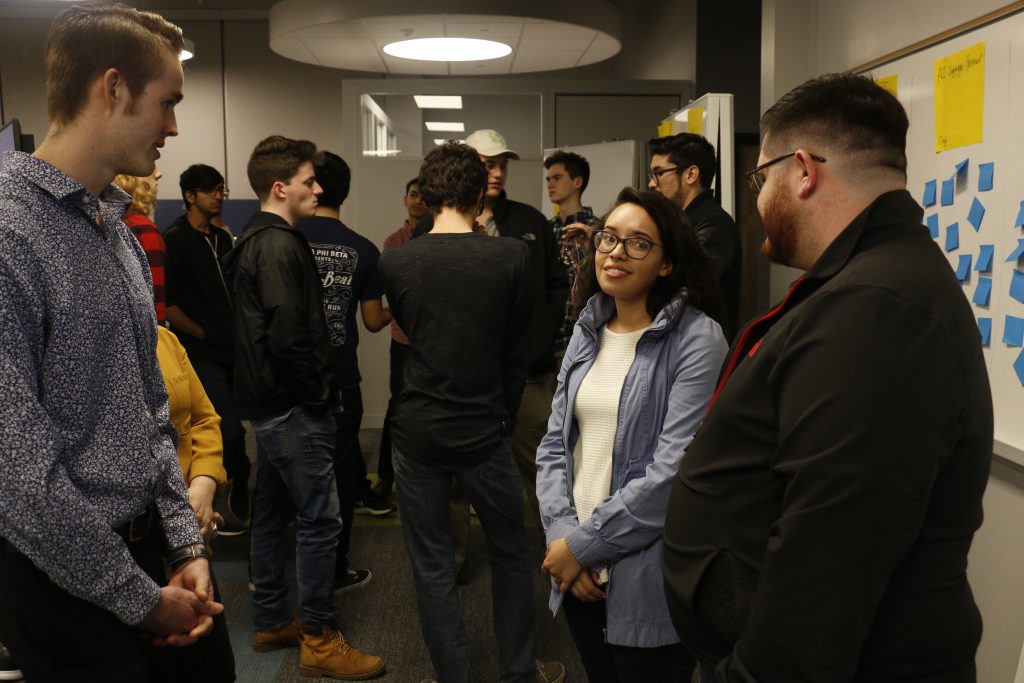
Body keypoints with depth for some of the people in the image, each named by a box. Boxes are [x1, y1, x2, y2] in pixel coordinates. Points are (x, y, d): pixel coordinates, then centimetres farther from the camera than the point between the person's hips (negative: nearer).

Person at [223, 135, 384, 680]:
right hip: (293, 407, -11)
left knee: (271, 511, 16)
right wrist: (317, 393, -13)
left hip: (268, 402, 11)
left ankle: (270, 622, 29)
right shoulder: (279, 246, -17)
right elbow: (289, 336, -25)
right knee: (320, 518, -3)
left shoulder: (254, 241, 15)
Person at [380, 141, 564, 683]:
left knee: (432, 568, 12)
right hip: (484, 430, 0)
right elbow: (516, 350, 0)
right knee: (510, 554, 18)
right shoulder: (511, 257, -9)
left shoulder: (395, 262, -6)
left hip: (417, 431, 1)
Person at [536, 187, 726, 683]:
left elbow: (674, 471, -20)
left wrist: (583, 545, -16)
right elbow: (554, 443, 6)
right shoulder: (588, 331, 6)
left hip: (649, 582, -6)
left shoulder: (697, 339, -14)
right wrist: (561, 534, -9)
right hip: (580, 573, 6)